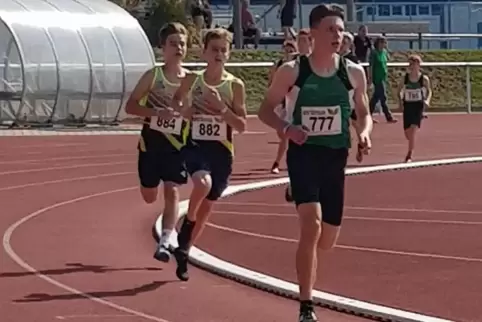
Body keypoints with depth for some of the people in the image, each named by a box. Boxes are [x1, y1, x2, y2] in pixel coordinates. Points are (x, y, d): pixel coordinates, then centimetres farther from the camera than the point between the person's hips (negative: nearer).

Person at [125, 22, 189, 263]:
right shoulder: (153, 76, -8)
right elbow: (130, 106, -10)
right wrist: (157, 112, -24)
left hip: (177, 144, 0)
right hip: (151, 142, 0)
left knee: (172, 190, -12)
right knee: (149, 196, 10)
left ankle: (164, 242, -8)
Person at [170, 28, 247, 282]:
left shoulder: (235, 85, -3)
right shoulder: (193, 80, 0)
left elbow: (242, 126, -3)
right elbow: (176, 100, 19)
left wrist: (222, 108, -17)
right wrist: (184, 112, -2)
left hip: (221, 150, 2)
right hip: (196, 146, -1)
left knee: (206, 206, 9)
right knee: (202, 184, -33)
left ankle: (183, 252, 28)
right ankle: (186, 226, -8)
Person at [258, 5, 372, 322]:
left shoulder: (353, 72, 0)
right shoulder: (292, 71, -7)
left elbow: (364, 112, 13)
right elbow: (266, 110, 1)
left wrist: (365, 132, -10)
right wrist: (287, 128, -18)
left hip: (335, 157, 4)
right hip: (303, 154, -4)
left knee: (328, 239, 11)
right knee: (311, 225, -23)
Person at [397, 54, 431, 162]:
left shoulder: (424, 79, -6)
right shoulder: (405, 78, -1)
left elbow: (429, 91, 7)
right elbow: (400, 90, 10)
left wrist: (427, 100, -10)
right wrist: (400, 100, -8)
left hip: (418, 106, -3)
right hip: (407, 106, 3)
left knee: (413, 130, -18)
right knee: (407, 133, 8)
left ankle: (409, 155, -10)